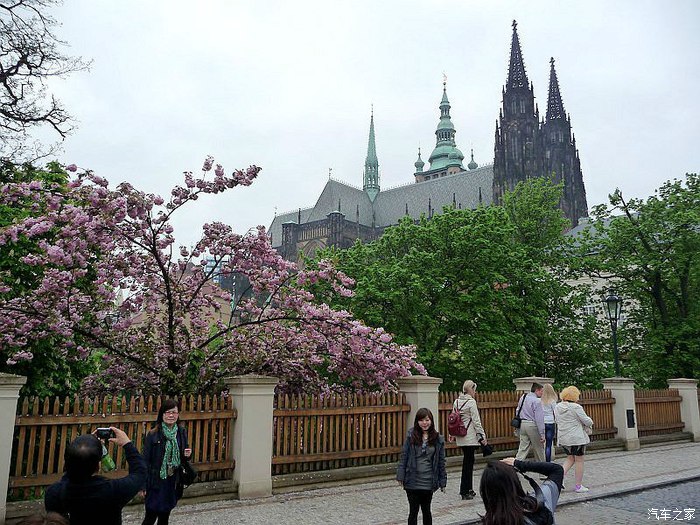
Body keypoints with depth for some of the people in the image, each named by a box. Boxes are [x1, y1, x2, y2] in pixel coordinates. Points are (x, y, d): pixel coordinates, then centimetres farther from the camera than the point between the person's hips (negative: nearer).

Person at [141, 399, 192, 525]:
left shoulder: (182, 432, 0)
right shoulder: (153, 434, -13)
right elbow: (145, 460, -10)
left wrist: (187, 455, -10)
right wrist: (143, 485, -10)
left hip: (173, 481, 4)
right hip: (156, 481, -4)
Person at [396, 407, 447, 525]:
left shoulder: (438, 439, -1)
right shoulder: (411, 436, -4)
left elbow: (441, 462, 4)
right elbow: (404, 457, -2)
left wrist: (442, 481, 3)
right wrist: (400, 476, -6)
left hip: (428, 482, 1)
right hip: (412, 481, -1)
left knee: (426, 510, 15)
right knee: (413, 511, 5)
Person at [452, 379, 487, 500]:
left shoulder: (456, 402, 8)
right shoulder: (471, 402, -13)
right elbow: (476, 421, -14)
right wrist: (482, 436, -8)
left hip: (460, 437, 7)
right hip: (470, 437, -7)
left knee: (467, 461, 16)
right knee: (468, 462, 0)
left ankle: (468, 489, 23)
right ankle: (465, 491, 4)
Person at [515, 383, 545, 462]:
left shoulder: (522, 398, 9)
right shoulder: (536, 401, -13)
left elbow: (518, 414, 15)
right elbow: (539, 419, -16)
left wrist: (518, 431, 21)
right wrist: (542, 434, -15)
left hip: (522, 424, 6)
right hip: (532, 425, -6)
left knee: (523, 448, 5)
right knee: (538, 449, 12)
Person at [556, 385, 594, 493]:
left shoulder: (558, 406, 3)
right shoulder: (576, 407, -18)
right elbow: (587, 421, -11)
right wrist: (590, 422, 11)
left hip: (563, 438, 6)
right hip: (576, 438, -6)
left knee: (570, 459, 21)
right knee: (579, 460, 7)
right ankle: (578, 485, 15)